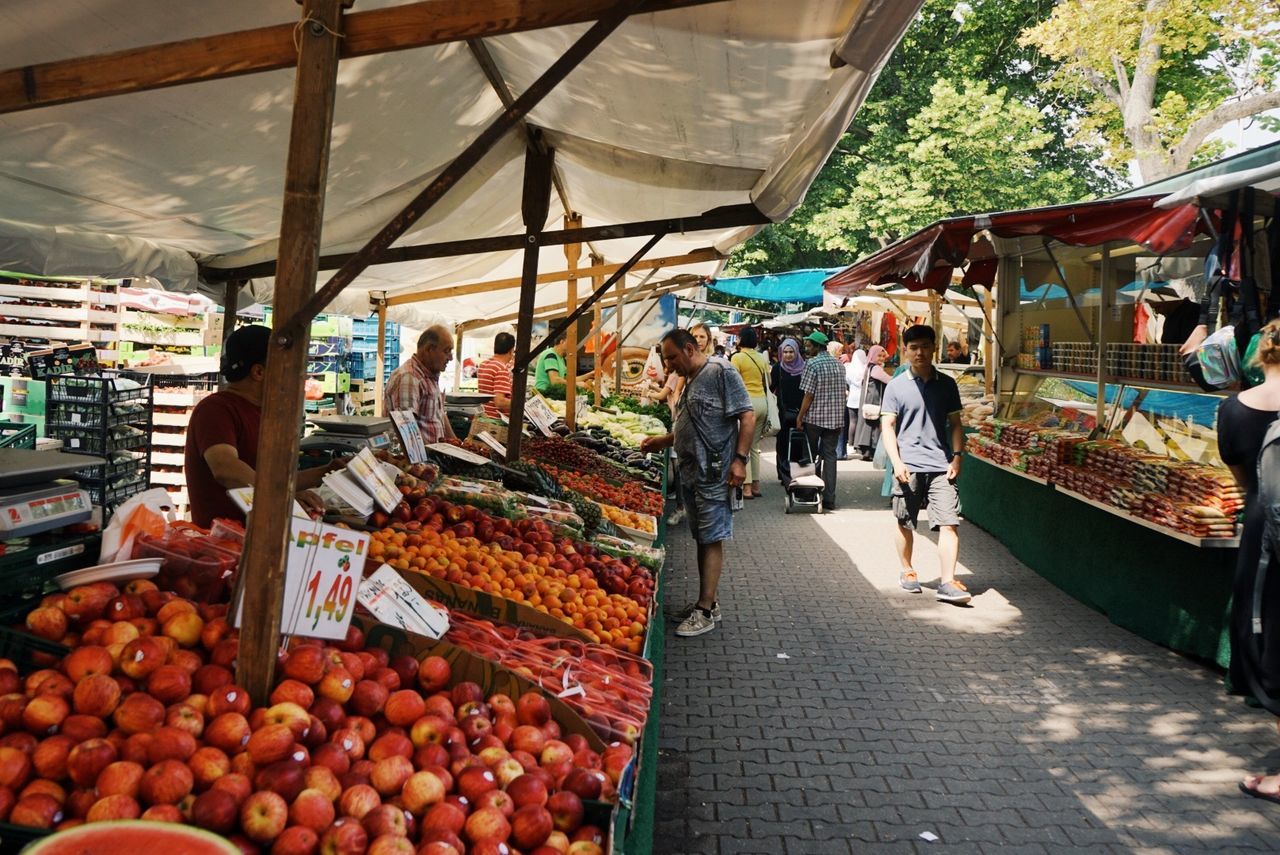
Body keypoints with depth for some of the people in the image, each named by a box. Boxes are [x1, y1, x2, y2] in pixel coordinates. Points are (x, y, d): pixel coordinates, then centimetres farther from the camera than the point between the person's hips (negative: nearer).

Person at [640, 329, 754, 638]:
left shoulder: (721, 372, -9)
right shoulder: (691, 382, 19)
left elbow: (747, 416, -14)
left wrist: (739, 459, -20)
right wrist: (661, 442, 18)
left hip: (713, 474, -9)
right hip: (691, 473, 9)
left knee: (712, 540, -4)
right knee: (702, 539, 13)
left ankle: (705, 612, -1)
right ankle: (709, 602, 22)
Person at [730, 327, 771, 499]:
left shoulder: (738, 357, -8)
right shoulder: (762, 358, 10)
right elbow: (768, 382, 12)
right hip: (762, 401, 6)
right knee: (754, 446, 14)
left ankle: (746, 487, -3)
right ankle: (756, 485, 17)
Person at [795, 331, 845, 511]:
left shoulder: (812, 364, -11)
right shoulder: (839, 365, 8)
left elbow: (809, 394, -14)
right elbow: (843, 393, 13)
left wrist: (800, 416, -7)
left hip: (814, 417, -5)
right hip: (836, 418, 5)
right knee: (830, 455, 5)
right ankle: (829, 499, 3)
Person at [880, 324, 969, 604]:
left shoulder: (947, 385, 9)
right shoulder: (896, 386, 2)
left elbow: (955, 424, 13)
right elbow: (887, 426, -1)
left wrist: (957, 456, 0)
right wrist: (896, 462, -11)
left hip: (941, 465, 1)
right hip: (908, 465, -1)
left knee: (949, 523, -8)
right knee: (905, 524, 11)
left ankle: (948, 582, -6)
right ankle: (907, 571, 30)